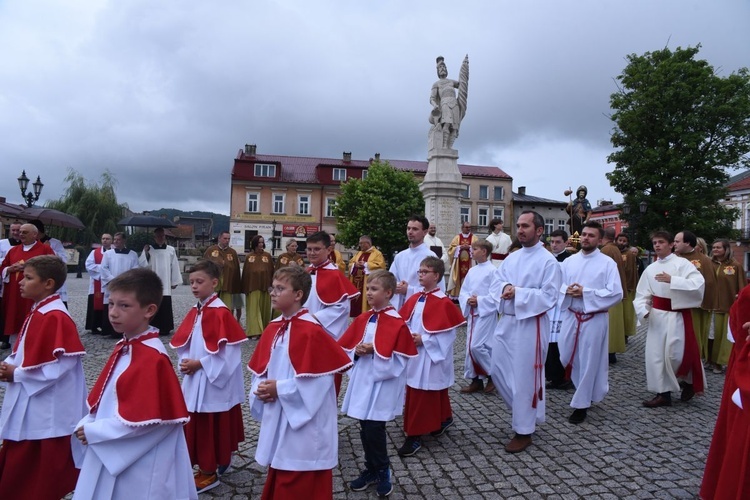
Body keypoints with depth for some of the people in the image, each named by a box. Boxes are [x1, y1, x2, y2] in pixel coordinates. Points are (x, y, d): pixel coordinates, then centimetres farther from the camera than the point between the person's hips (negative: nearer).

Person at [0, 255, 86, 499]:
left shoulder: (55, 317, -21)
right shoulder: (37, 312, 9)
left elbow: (60, 365, -26)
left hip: (48, 409, -9)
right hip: (29, 404, 10)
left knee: (45, 476, 7)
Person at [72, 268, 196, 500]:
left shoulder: (153, 358, -24)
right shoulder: (123, 348, 3)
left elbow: (145, 419, -24)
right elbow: (105, 400, 13)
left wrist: (93, 431, -16)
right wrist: (87, 425, -3)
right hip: (109, 454, 8)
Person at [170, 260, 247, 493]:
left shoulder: (221, 313, -18)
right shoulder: (195, 311, 7)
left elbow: (227, 350, -21)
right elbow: (183, 343, 13)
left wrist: (199, 364, -18)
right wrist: (186, 362, -5)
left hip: (215, 380, -8)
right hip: (194, 379, 8)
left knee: (212, 426, 4)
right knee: (198, 425, 17)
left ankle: (209, 472, 19)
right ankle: (218, 461, 35)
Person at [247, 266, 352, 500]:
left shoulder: (312, 332, -19)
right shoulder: (272, 328, 5)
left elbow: (318, 381, -22)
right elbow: (259, 370, 12)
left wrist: (280, 389, -18)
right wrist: (262, 390, -7)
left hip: (305, 426, -8)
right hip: (276, 419, 8)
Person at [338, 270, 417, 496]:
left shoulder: (397, 323, -13)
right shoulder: (361, 319, 6)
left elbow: (400, 360, -13)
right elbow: (347, 349, 10)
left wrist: (375, 351, -20)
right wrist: (357, 351, -11)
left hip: (382, 385, -6)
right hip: (361, 382, 6)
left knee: (374, 430, -1)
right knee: (365, 430, 14)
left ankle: (382, 472, 23)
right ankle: (371, 470, 33)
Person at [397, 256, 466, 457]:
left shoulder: (443, 302, -14)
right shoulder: (414, 299, 7)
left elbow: (448, 333, -16)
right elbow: (404, 322, 11)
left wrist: (423, 339, -20)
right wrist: (408, 335, -9)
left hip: (431, 356, -7)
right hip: (413, 355, 8)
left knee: (420, 396, -3)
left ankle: (414, 436, 7)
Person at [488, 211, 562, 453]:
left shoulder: (548, 261, -9)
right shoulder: (512, 258, 12)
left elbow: (549, 297, -16)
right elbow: (495, 282, 6)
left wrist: (517, 293, -20)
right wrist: (505, 287, -16)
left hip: (530, 325, -7)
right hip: (506, 322, 7)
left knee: (524, 378, 1)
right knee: (498, 371, 13)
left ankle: (524, 431, 18)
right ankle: (525, 411, 36)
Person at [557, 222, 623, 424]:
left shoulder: (608, 263, -6)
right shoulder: (569, 261, 7)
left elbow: (616, 293, -14)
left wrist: (585, 293, -18)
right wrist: (567, 290, -13)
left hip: (594, 319, -5)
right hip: (570, 316, 5)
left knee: (588, 362, 4)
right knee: (567, 357, 13)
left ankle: (581, 404, 18)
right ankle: (588, 392, 38)